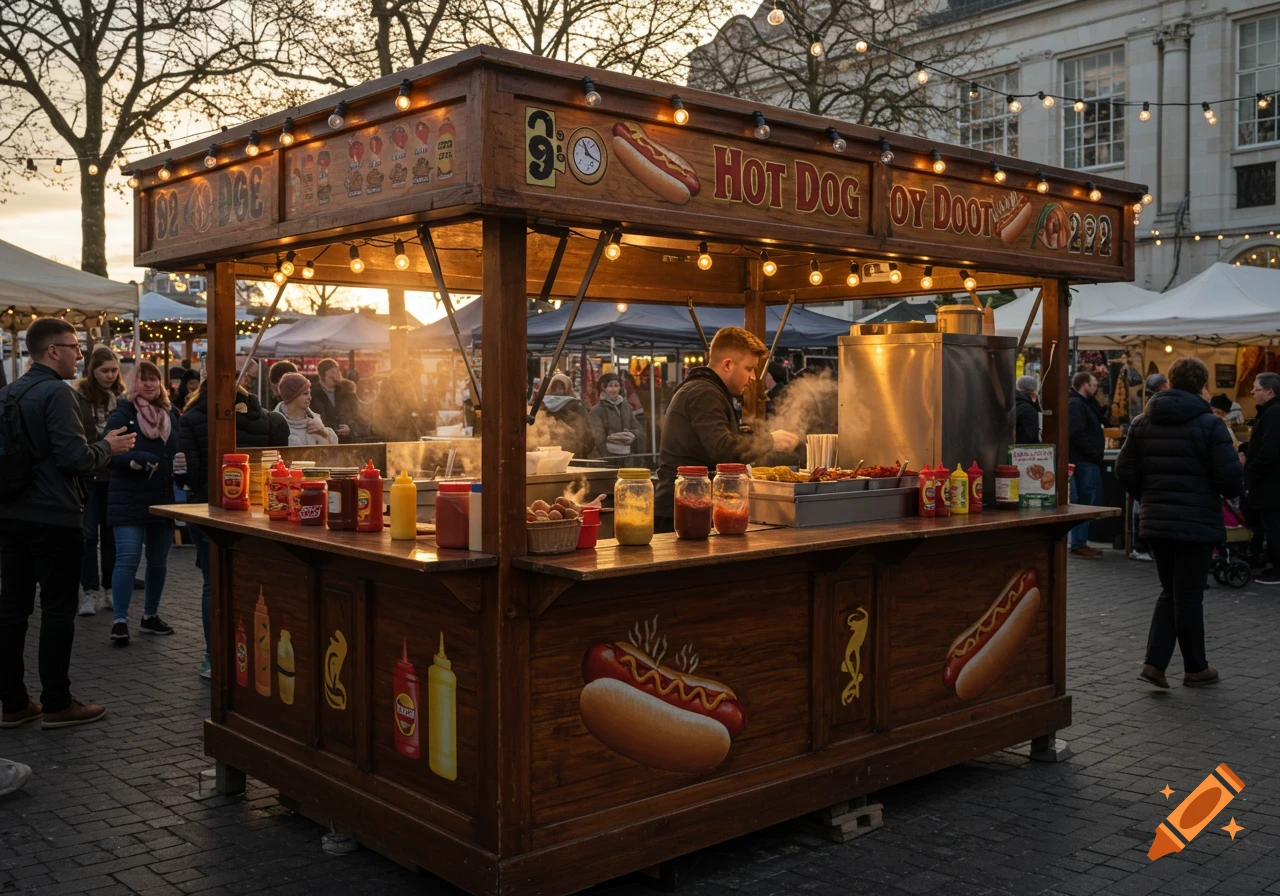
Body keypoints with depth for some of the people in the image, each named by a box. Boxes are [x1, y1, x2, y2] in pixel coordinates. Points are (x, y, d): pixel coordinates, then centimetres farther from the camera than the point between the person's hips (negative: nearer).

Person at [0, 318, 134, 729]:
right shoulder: (56, 393, -16)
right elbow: (75, 457, -22)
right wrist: (108, 446, -4)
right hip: (54, 518, -8)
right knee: (58, 610, 1)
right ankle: (57, 704, 8)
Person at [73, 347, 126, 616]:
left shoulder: (120, 397, 5)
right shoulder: (77, 396, -6)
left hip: (114, 475, 3)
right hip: (87, 475, -3)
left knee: (111, 534, 10)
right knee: (88, 535, 1)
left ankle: (109, 588, 18)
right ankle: (90, 591, 7)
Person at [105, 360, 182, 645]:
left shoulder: (171, 415, 11)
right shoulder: (122, 414, -6)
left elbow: (180, 451, 19)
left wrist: (183, 464, -3)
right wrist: (136, 459, -30)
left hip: (163, 499, 6)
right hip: (129, 500, -6)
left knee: (159, 561, 12)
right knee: (128, 559, -9)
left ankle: (150, 616, 25)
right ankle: (120, 620, -2)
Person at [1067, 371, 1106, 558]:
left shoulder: (1085, 404, 20)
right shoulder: (1075, 404, -13)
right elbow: (1077, 434, -23)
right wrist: (1094, 453, -20)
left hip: (1088, 461, 11)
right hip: (1083, 460, -11)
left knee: (1092, 500, 14)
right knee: (1084, 501, -8)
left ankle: (1080, 542, 21)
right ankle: (1078, 545, -4)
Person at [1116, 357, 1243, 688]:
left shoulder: (1143, 423, 4)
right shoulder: (1209, 425, -12)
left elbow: (1125, 471, 3)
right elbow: (1231, 476, -14)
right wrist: (1231, 491, 8)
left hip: (1156, 523, 5)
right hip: (1197, 523, -5)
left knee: (1170, 592, 17)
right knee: (1189, 597, 5)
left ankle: (1154, 662, 7)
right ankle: (1196, 668, 20)